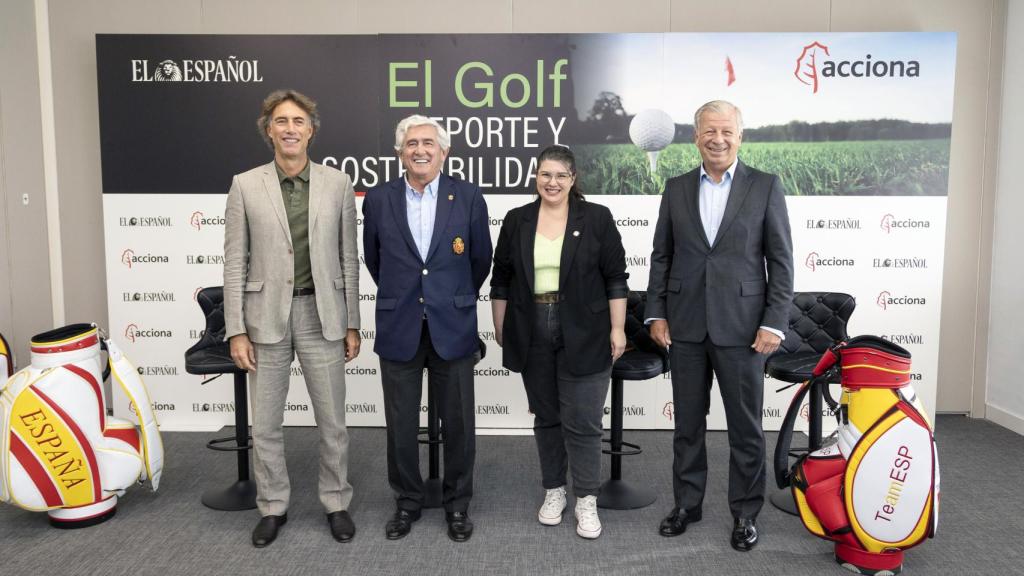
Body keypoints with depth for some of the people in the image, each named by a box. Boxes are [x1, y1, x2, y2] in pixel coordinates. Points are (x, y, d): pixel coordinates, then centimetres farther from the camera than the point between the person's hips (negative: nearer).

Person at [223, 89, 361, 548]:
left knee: (332, 421, 9)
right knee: (264, 424, 11)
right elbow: (235, 263, 0)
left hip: (321, 314, 0)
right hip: (266, 316, 0)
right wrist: (236, 330, -5)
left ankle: (336, 503, 28)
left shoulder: (337, 184, 1)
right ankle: (273, 507, 30)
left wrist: (352, 324, 2)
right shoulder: (245, 185, 0)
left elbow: (348, 259, 3)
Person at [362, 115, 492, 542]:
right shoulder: (378, 200, 1)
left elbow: (481, 259, 9)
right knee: (400, 425, 10)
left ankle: (457, 504, 28)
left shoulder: (468, 197, -2)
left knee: (458, 423, 9)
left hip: (452, 328, -1)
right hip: (399, 329, 1)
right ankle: (407, 502, 30)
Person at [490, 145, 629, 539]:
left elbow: (615, 278, -2)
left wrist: (617, 329, -6)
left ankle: (586, 500, 14)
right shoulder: (516, 221, 5)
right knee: (546, 417, 13)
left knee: (582, 421, 0)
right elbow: (501, 280, 9)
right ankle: (554, 491, 27)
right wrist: (501, 329, 7)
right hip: (532, 336, 3)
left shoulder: (596, 218, -2)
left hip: (583, 337, -3)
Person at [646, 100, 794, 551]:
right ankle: (687, 503, 29)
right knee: (687, 423, 13)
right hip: (685, 327, 3)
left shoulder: (765, 187, -1)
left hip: (741, 326, -2)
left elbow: (781, 261, -2)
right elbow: (661, 256, 9)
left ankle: (745, 512, 25)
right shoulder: (676, 188, 7)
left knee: (745, 426, 8)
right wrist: (656, 314, 2)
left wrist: (774, 323, -9)